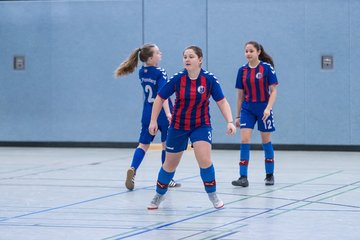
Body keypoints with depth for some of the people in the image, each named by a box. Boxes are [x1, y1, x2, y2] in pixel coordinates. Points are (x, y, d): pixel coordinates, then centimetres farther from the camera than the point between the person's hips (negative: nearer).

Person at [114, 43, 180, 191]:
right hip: (162, 114, -6)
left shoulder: (142, 72, 3)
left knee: (143, 144, 9)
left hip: (148, 113, 6)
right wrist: (168, 113, -36)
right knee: (167, 145, 8)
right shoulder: (160, 73, -16)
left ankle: (132, 169, -16)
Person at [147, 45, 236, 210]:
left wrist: (230, 122, -21)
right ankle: (159, 195, 34)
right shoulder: (177, 79, -13)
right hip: (178, 126, 1)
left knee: (204, 160, -20)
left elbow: (222, 102, -9)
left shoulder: (209, 79, -13)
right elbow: (160, 98, -2)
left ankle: (213, 196, -1)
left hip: (201, 125, -1)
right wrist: (153, 121, -5)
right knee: (170, 164, 11)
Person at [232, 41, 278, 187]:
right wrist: (238, 116, 10)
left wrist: (268, 108, -21)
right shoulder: (242, 70, 4)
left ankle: (270, 175, 22)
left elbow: (273, 91, -8)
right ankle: (243, 177, -10)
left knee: (266, 141, 7)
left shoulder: (267, 68, -7)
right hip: (247, 108, 3)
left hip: (263, 108, -3)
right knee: (244, 141, -9)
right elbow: (240, 94, 10)